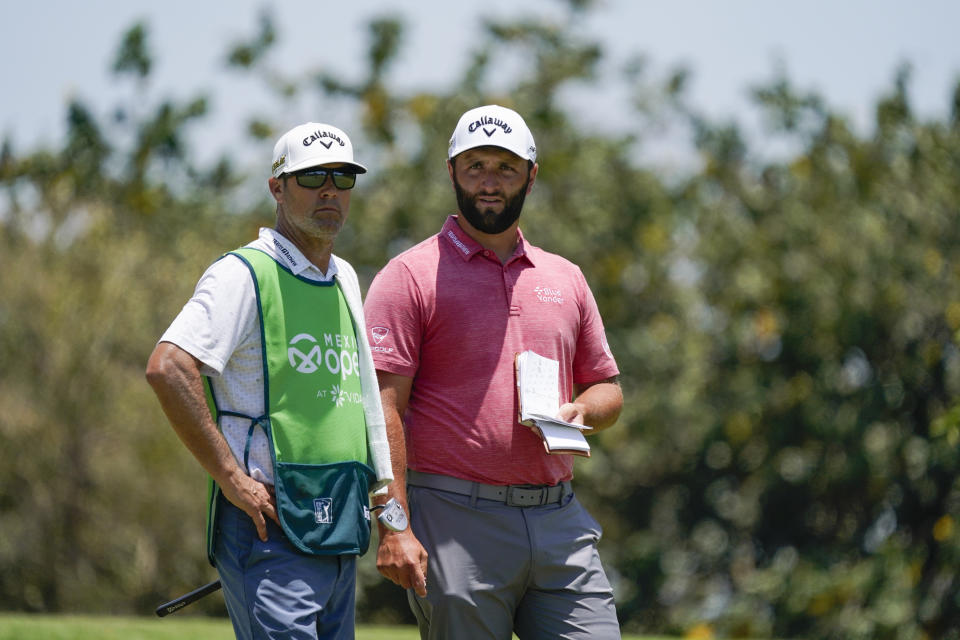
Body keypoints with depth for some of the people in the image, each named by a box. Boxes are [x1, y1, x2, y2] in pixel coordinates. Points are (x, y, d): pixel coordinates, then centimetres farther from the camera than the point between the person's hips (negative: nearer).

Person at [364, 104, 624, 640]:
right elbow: (384, 406, -8)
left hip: (559, 521, 5)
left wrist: (579, 411, -1)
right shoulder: (412, 276, 0)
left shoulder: (565, 279, 17)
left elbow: (608, 390, 24)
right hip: (456, 524, -5)